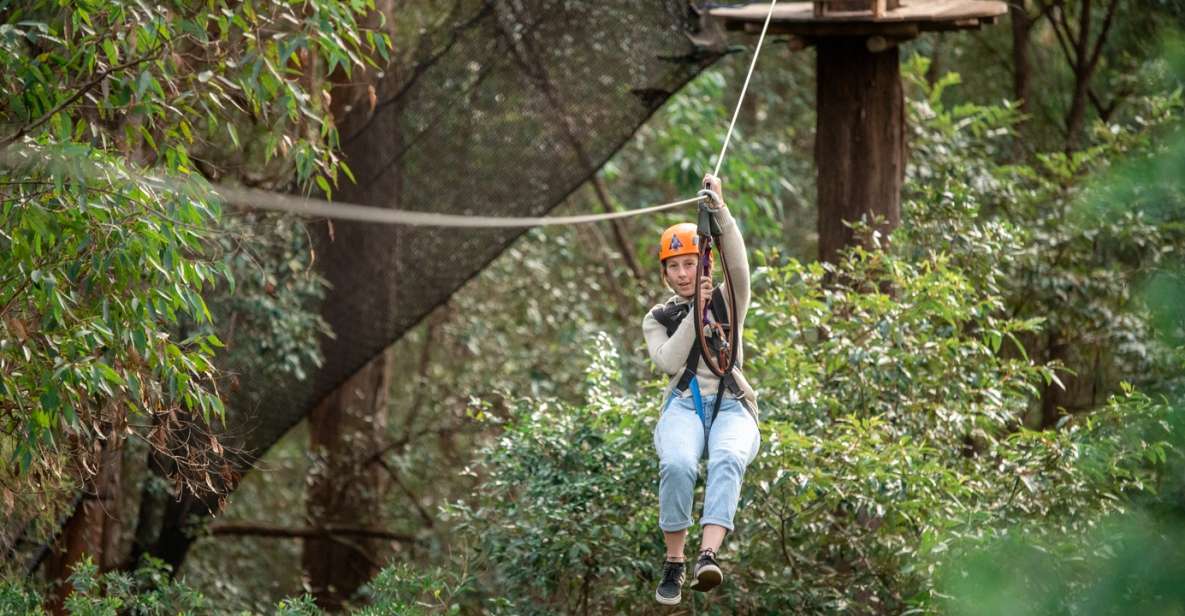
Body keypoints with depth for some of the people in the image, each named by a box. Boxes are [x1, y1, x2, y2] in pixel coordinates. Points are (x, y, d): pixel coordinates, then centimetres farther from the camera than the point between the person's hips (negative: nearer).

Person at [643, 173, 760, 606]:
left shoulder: (728, 302, 16)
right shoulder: (658, 319, 18)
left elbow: (739, 266, -7)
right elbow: (670, 361, -1)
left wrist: (720, 211, -17)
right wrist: (694, 310, -5)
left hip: (732, 407, 0)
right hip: (684, 405, 1)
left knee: (727, 460, -37)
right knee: (677, 465, -35)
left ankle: (708, 555, -52)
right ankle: (674, 564, -25)